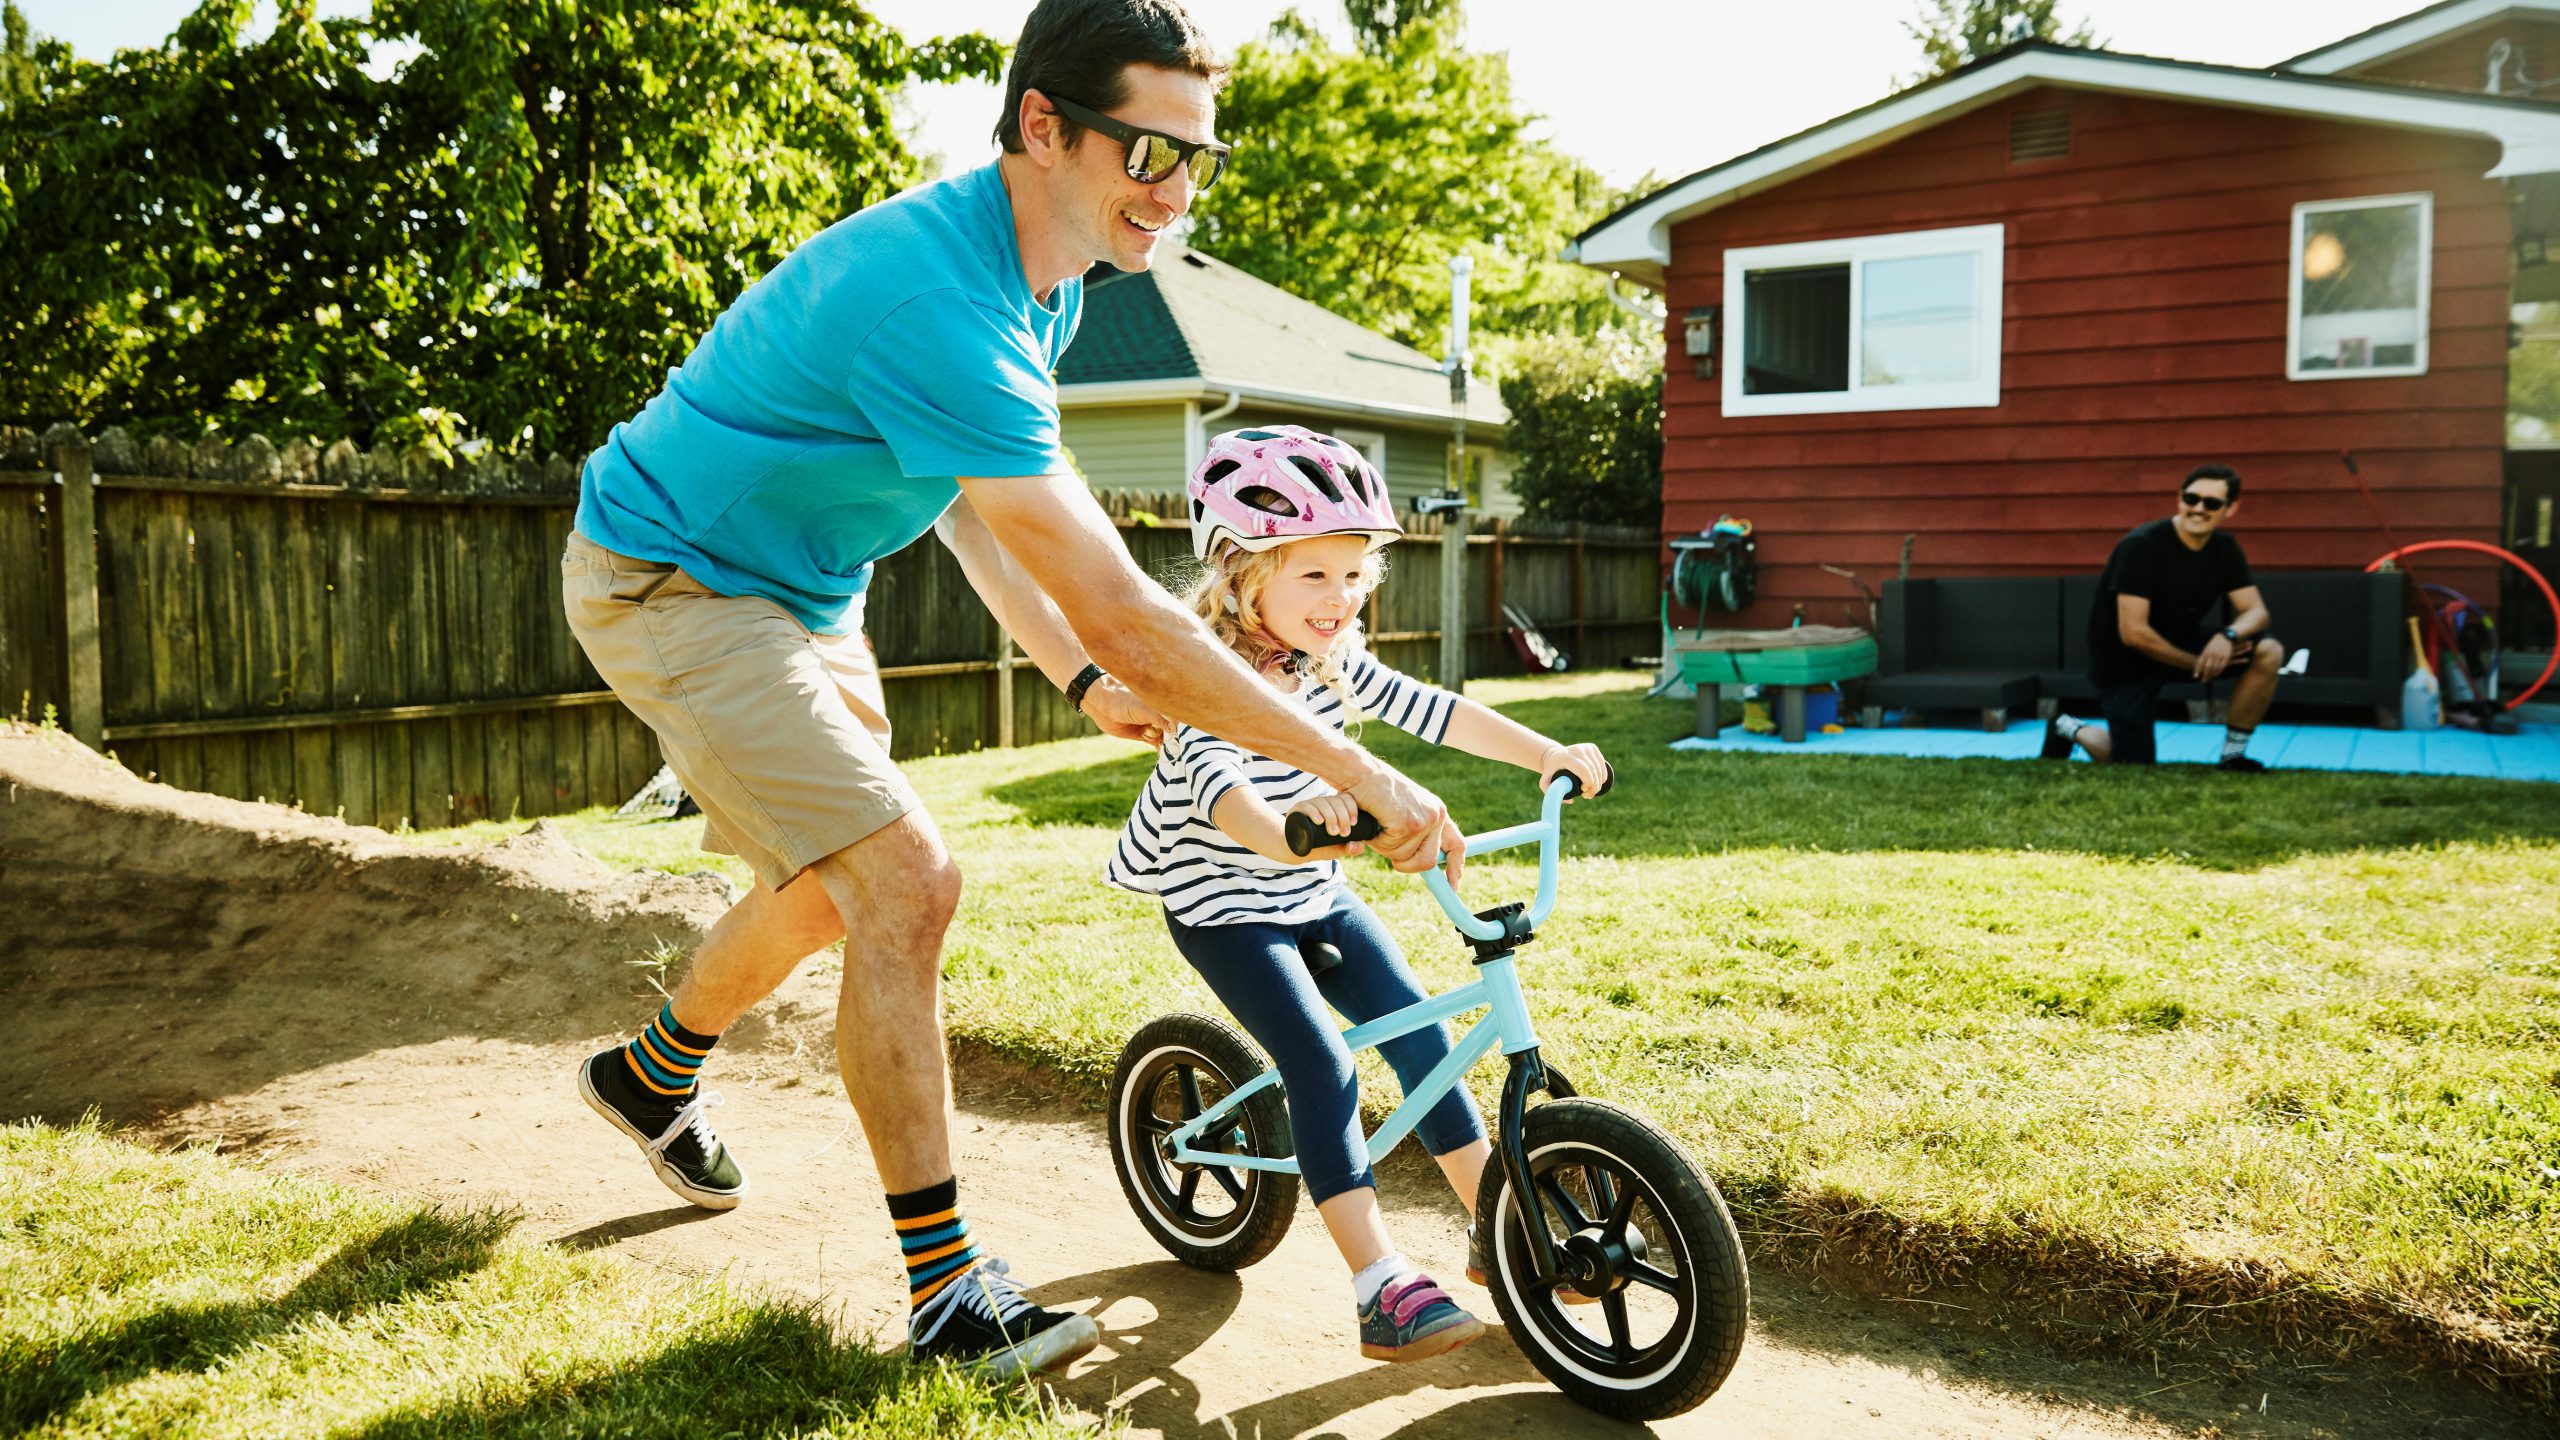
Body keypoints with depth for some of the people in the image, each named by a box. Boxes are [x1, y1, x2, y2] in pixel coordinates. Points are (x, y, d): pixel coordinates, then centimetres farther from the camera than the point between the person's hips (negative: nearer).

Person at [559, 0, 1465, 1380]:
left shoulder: (1042, 279, -2)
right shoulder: (935, 295, -35)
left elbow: (963, 494, 11)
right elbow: (1119, 607, -38)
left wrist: (1083, 679, 3)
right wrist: (1352, 770, -34)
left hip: (796, 589, 10)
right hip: (670, 582, -9)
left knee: (829, 888, 19)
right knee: (903, 880, -19)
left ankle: (650, 1075, 48)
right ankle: (946, 1290, -6)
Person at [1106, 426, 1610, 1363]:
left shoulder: (1333, 663, -2)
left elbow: (1436, 713, 2)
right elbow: (1211, 776, -44)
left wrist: (1550, 754, -5)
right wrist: (1277, 828, -65)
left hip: (1316, 897, 7)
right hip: (1223, 907, -7)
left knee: (1419, 1032, 2)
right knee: (1320, 1065, -18)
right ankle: (1383, 1289, -15)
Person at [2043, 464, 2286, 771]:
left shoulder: (2224, 548, -4)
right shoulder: (2141, 546, -25)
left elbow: (2256, 611, -7)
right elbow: (2133, 633, -28)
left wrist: (2228, 635, -30)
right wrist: (2198, 664, -20)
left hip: (2181, 643, 6)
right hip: (2125, 663, -6)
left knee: (2269, 652, -16)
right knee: (2136, 768, -8)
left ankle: (2233, 754, -2)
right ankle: (2070, 730, 23)